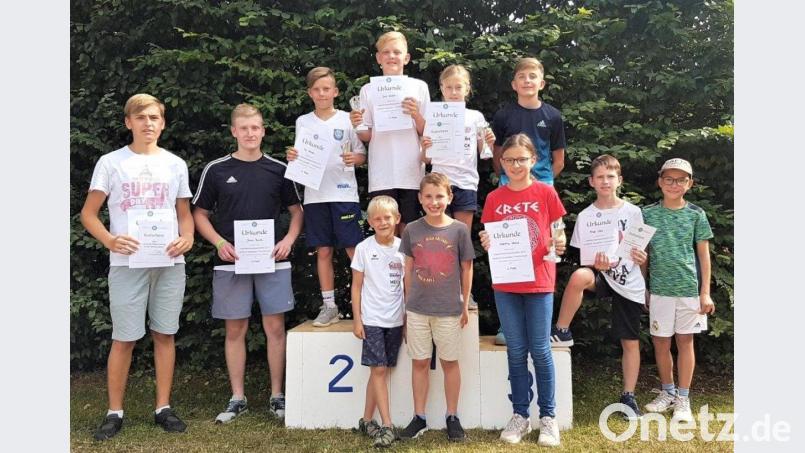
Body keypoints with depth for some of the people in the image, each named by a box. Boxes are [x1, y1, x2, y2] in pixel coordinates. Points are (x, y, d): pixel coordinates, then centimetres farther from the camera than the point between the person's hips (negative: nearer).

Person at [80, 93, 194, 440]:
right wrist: (110, 240, -14)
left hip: (170, 262, 2)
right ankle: (115, 412, 16)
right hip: (128, 262, -2)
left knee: (164, 334, 7)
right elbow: (88, 213, 4)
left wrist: (187, 238, -5)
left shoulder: (175, 164, 11)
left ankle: (163, 408, 18)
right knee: (124, 338, 1)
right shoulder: (110, 162, 4)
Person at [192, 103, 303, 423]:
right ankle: (237, 398, 19)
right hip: (231, 262, 0)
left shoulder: (278, 169, 6)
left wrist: (289, 239, -5)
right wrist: (219, 243, -8)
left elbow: (296, 210, 12)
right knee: (235, 330, 7)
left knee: (275, 328, 2)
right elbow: (200, 214, 8)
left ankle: (277, 396, 15)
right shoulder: (216, 170, 3)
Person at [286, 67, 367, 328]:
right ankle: (329, 306, 16)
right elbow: (300, 156, 13)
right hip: (315, 195, 3)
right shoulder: (303, 122, 9)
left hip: (343, 194, -2)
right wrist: (293, 158, -8)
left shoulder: (347, 120, 3)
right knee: (323, 251, 7)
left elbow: (363, 156, 5)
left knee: (354, 250, -3)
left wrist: (354, 159, -16)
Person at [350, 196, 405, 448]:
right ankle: (387, 426, -1)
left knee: (380, 370, 9)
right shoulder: (364, 248, -3)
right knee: (379, 370, -5)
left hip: (395, 320, 3)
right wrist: (357, 319, -4)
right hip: (372, 319, -3)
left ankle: (367, 420, 20)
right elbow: (356, 286, 0)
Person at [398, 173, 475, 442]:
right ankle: (419, 417, 22)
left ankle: (452, 417, 23)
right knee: (419, 362, 10)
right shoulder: (412, 230, -1)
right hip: (417, 309, 2)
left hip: (449, 309, -1)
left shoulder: (459, 230, -5)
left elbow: (466, 269, 2)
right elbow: (408, 270, 6)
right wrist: (408, 303, 7)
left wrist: (465, 305, 4)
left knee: (449, 362, 10)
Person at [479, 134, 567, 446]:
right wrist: (485, 244, -12)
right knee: (516, 352, 10)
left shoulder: (545, 192, -1)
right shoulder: (494, 198, 4)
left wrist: (559, 246, -17)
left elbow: (557, 234, 4)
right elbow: (490, 239, 9)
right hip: (505, 285, 2)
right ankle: (520, 415, 21)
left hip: (538, 282, -2)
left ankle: (548, 416, 18)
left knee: (540, 351, 4)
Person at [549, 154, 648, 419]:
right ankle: (562, 332, -18)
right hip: (602, 277, -1)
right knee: (579, 276, -36)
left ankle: (628, 396, 21)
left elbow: (642, 252, 8)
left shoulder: (633, 212, 0)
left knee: (630, 342, 4)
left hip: (630, 284, 1)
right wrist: (597, 264, -22)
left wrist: (642, 257, -15)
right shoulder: (586, 216, -1)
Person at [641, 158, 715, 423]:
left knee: (685, 341, 7)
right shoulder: (648, 214, 1)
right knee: (660, 342, 8)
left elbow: (703, 255, 3)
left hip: (689, 288, -1)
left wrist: (705, 292, -1)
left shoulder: (696, 214, 1)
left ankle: (683, 399, 18)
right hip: (659, 289, 1)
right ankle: (667, 392, 27)